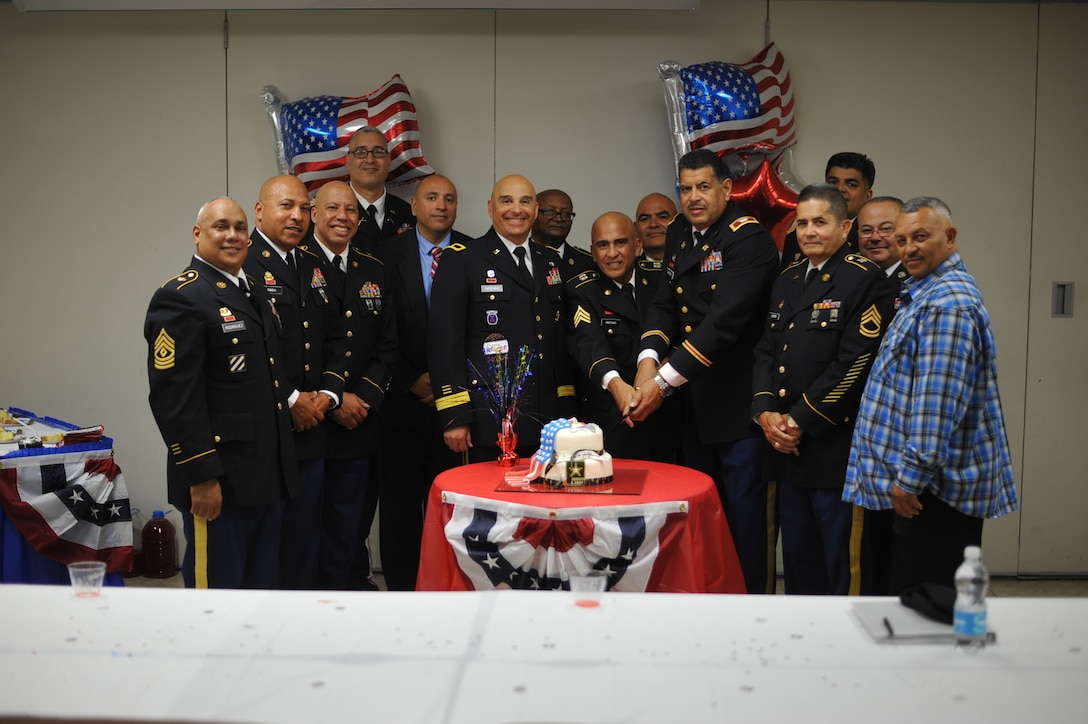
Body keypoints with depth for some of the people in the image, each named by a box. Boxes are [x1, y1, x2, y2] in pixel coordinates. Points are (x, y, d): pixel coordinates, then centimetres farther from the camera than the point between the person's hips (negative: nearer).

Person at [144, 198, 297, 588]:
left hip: (268, 475, 9)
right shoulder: (180, 298, -13)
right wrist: (201, 477, -21)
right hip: (219, 481, -8)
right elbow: (174, 397, -20)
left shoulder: (255, 293, 15)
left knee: (264, 586, 18)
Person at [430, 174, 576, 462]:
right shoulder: (461, 260, -2)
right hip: (489, 424, -5)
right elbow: (444, 339, -8)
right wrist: (454, 416, -14)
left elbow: (561, 338, 17)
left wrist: (567, 408, 12)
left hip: (547, 422, 5)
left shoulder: (551, 262, 15)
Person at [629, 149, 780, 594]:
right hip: (694, 401, 8)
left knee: (743, 510, 2)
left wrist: (664, 382, -28)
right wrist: (648, 359, -15)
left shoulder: (749, 239, -16)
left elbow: (724, 321, -25)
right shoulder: (679, 234, 10)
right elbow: (664, 303, 6)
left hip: (737, 402, -7)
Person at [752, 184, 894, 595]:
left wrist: (799, 420, -14)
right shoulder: (786, 282, 16)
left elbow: (854, 363, -16)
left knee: (842, 568, 2)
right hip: (787, 448, 7)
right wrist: (765, 412, -3)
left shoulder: (865, 280, -8)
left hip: (836, 448, -7)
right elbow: (765, 351, 13)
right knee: (797, 561, 17)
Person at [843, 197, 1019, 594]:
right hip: (918, 482, 10)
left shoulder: (948, 302, -18)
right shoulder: (926, 293, 16)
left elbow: (937, 404, -23)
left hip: (936, 485, -10)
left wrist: (911, 477, -20)